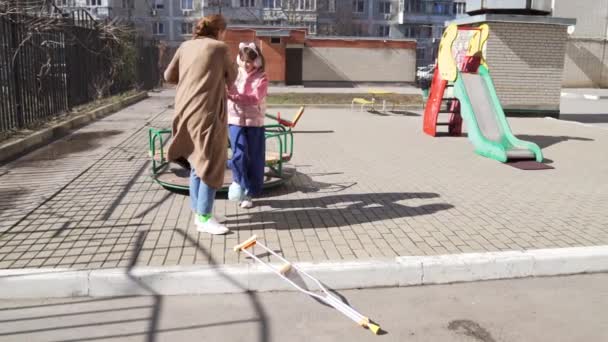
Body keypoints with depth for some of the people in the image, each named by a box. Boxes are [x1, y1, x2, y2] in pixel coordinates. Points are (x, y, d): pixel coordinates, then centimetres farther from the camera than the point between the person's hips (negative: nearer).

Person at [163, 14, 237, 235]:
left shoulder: (185, 47, 10)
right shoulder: (220, 48, -5)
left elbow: (169, 76, 16)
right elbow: (231, 76, 9)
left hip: (186, 112, 7)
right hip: (207, 113, -7)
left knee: (197, 163, 16)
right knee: (211, 164, -1)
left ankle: (197, 212, 23)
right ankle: (204, 218, 1)